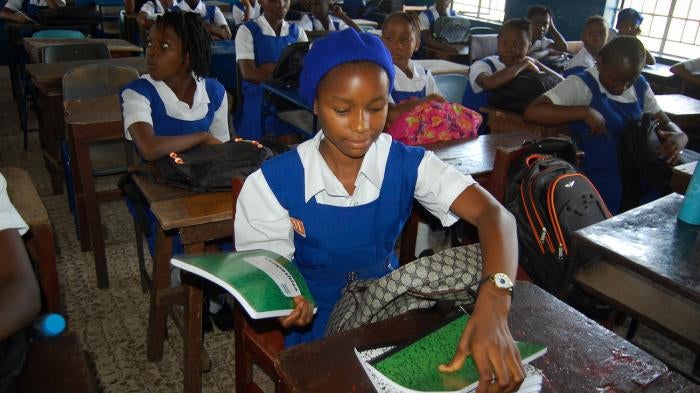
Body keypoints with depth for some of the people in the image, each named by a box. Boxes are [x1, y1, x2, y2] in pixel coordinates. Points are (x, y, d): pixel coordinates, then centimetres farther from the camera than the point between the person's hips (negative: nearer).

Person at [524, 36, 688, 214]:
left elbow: (666, 123, 19)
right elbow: (531, 112, -20)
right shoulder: (581, 85, -8)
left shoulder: (640, 86, 11)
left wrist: (679, 137, -5)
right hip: (601, 175, -6)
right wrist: (585, 112, -26)